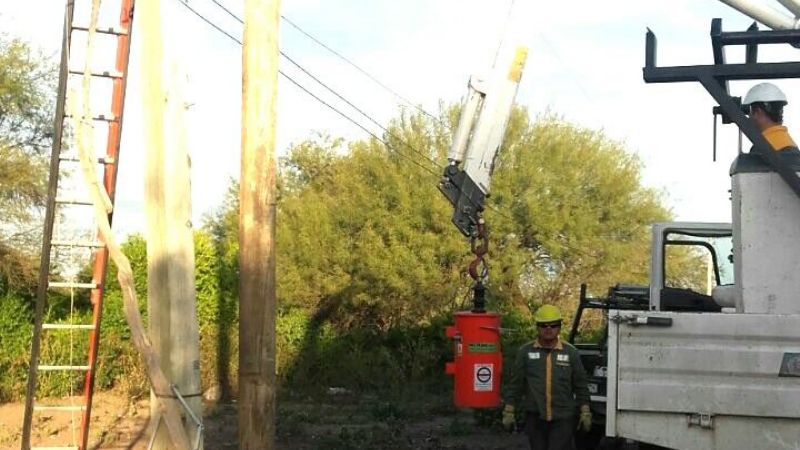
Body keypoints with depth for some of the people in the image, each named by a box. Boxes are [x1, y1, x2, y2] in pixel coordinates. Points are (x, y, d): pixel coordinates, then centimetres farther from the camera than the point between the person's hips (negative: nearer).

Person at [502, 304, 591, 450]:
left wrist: (585, 412, 3)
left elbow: (580, 385, 7)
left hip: (563, 419, -1)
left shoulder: (570, 353, 3)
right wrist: (509, 411, 1)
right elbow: (515, 384, 4)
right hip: (535, 417, 2)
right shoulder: (525, 352, 3)